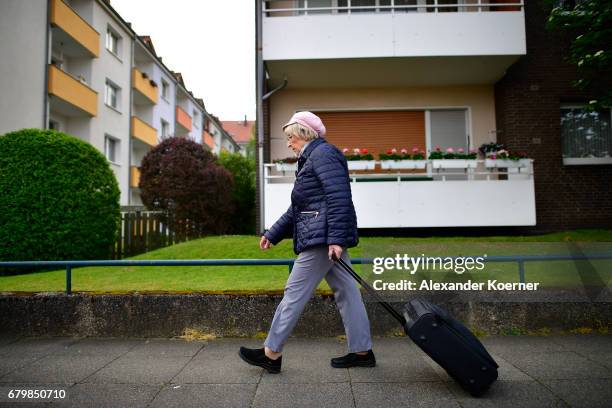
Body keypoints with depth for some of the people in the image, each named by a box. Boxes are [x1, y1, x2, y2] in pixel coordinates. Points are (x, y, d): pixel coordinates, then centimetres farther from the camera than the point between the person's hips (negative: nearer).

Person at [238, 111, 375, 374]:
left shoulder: (323, 153, -8)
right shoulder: (310, 160, 24)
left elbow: (339, 197, -20)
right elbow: (297, 209, 26)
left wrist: (336, 238, -25)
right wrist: (273, 235, 25)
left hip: (323, 238, -11)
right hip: (329, 238, 11)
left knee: (295, 291, -3)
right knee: (346, 290, 11)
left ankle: (272, 353, 7)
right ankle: (362, 351, 18)